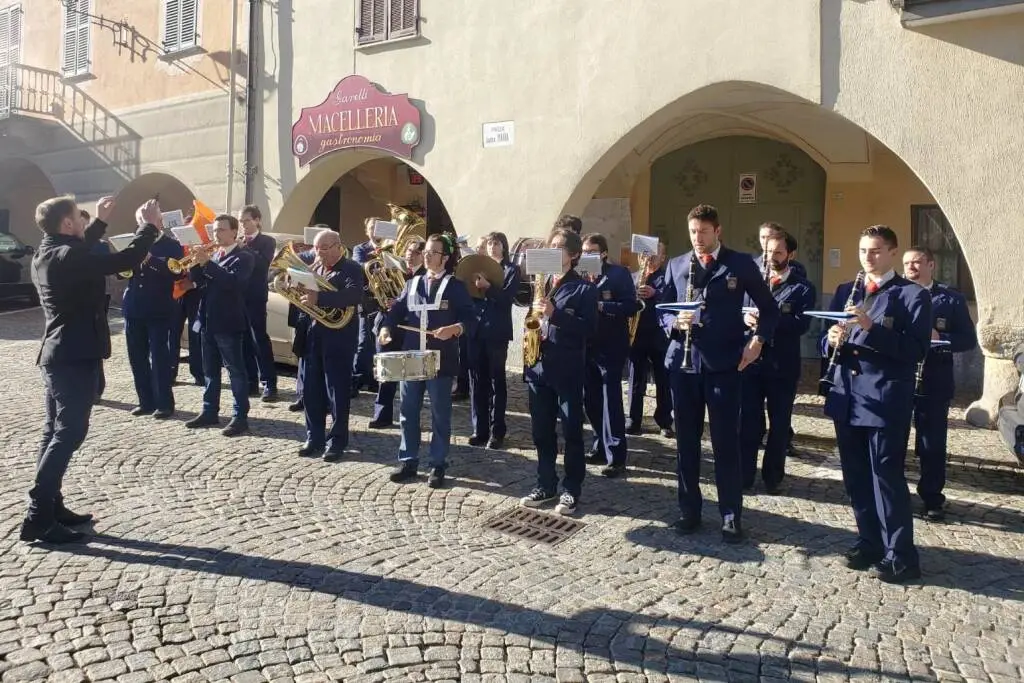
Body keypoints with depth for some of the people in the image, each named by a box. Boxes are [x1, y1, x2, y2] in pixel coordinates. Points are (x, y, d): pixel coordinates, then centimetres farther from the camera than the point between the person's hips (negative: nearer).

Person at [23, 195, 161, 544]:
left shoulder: (46, 253, 10)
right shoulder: (67, 257, -20)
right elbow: (126, 260, -23)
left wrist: (101, 221, 31)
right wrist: (149, 225, -11)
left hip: (57, 354, 10)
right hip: (75, 356, -10)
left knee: (55, 431, 14)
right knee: (69, 433, -7)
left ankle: (50, 507, 22)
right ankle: (38, 518, -5)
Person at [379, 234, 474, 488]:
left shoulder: (455, 286, -1)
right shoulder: (412, 284, 13)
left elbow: (469, 318, -7)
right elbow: (397, 310, 9)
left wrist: (455, 329, -26)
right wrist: (386, 328, -10)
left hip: (440, 359, -4)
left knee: (440, 415, 4)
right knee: (408, 412, 9)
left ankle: (438, 466, 14)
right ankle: (408, 462, 21)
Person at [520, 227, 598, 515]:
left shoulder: (584, 288, -4)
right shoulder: (540, 283, 14)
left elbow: (590, 328, -13)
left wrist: (555, 314, -20)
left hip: (567, 370, -6)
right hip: (538, 366, 6)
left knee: (571, 431, 3)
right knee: (542, 431, 11)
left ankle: (572, 490, 14)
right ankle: (546, 485, 23)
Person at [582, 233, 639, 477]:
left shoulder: (619, 274, -5)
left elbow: (631, 306, -13)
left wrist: (601, 305, -22)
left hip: (612, 347, -6)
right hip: (587, 346, 6)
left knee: (610, 402, -8)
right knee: (590, 400, 12)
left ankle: (616, 457, -2)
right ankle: (601, 444, 29)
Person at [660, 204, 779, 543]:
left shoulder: (741, 264, 2)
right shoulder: (676, 265, 9)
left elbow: (769, 308, 8)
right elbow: (663, 311, 10)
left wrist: (757, 340, -6)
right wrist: (676, 322, -12)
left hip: (724, 363, -2)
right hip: (683, 362, 3)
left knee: (726, 441, 2)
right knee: (686, 440, 9)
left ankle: (732, 515, 13)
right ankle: (689, 509, 21)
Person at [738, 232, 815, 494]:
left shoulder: (803, 288, 1)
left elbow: (801, 324, -13)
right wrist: (745, 317, -17)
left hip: (783, 365, -2)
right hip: (751, 360, 2)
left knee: (779, 423, 8)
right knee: (748, 420, 4)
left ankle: (773, 477, 21)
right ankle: (744, 475, 15)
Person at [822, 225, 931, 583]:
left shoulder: (913, 295, -3)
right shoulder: (845, 291, 14)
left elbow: (917, 349, -13)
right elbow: (827, 341, 14)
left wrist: (871, 328, -22)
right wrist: (831, 340, -9)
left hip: (886, 401, -5)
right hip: (847, 398, 6)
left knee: (887, 477, -1)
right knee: (856, 477, 12)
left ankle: (900, 556, 10)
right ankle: (870, 541, 27)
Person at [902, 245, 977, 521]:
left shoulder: (952, 299, 2)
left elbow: (969, 339, -1)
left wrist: (939, 338, -18)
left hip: (934, 384, -1)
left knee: (932, 445, 6)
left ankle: (933, 499, 20)